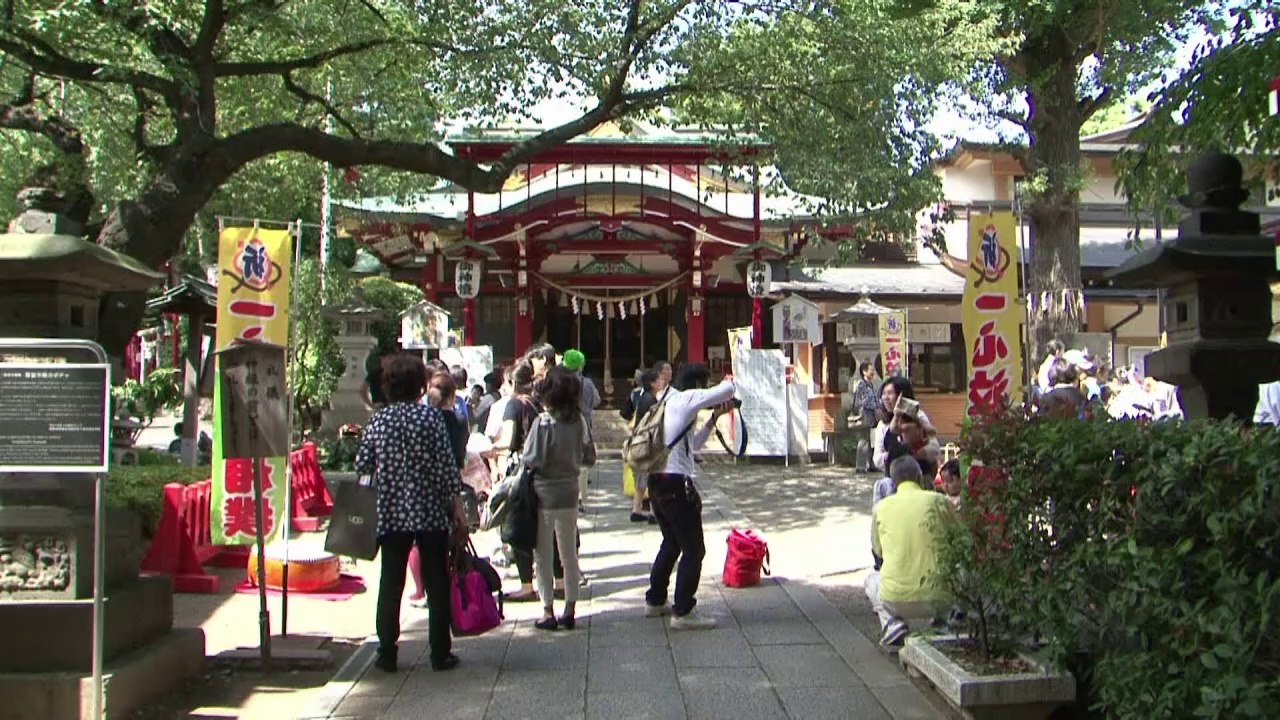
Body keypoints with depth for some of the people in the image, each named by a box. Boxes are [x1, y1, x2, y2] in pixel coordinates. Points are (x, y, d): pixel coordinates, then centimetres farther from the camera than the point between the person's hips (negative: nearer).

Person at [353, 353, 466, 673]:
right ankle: (440, 654, 11)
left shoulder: (378, 420, 1)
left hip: (391, 514, 2)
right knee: (437, 583, 7)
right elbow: (447, 465, -10)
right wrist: (457, 505, -4)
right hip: (431, 514, -2)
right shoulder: (431, 417, -8)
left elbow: (362, 464, 3)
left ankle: (387, 653, 12)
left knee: (390, 583, 9)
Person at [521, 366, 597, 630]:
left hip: (543, 495, -4)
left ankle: (548, 612, 10)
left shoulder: (543, 422, -17)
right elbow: (589, 458, 5)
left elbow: (533, 460, -17)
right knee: (569, 554, 13)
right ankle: (570, 610, 18)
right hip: (569, 494, 4)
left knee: (543, 556, 7)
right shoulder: (579, 421, -3)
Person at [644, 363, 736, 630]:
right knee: (693, 548, -3)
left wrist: (714, 418, 21)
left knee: (671, 543, 24)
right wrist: (729, 380, 8)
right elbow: (727, 390, -15)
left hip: (657, 482, 10)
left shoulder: (669, 400, 19)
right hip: (676, 484, -10)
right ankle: (683, 612, -4)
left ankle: (655, 601, 33)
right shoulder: (687, 399, -9)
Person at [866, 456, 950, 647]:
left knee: (872, 580, 34)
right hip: (935, 599, 0)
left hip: (895, 601, 0)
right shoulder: (937, 500, -1)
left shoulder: (881, 507, 4)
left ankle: (890, 622, 6)